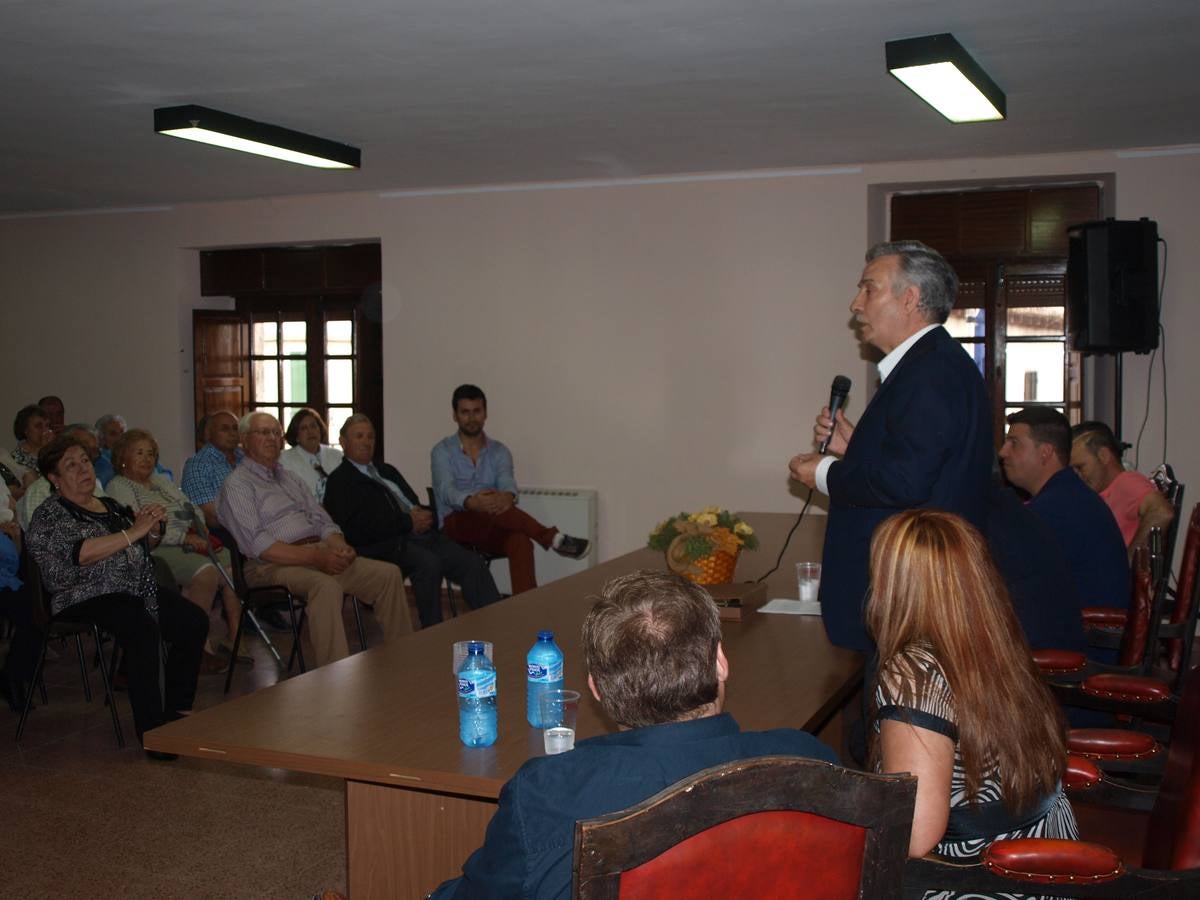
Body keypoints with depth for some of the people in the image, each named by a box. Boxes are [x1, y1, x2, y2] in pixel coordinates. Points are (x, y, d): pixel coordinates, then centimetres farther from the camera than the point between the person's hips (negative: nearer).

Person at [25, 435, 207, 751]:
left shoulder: (110, 505, 19)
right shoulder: (49, 516, -3)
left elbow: (143, 547, 26)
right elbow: (80, 553, -21)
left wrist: (152, 527, 3)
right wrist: (133, 531, -22)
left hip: (136, 591, 7)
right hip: (87, 598, -7)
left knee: (194, 622, -13)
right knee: (144, 629, -34)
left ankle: (177, 713, -2)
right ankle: (151, 731, -31)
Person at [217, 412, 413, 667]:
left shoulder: (291, 479, 26)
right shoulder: (237, 485, 1)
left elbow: (323, 522, 22)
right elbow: (256, 545, -12)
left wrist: (340, 546, -4)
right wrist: (315, 557, -21)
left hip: (319, 553, 8)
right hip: (272, 565, -8)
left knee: (389, 574, -9)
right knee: (326, 585, -38)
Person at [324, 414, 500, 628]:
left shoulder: (387, 471, 28)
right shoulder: (339, 481, 3)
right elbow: (355, 529, -11)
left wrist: (422, 516, 1)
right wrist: (408, 522, -10)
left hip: (420, 534, 7)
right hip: (387, 545, -7)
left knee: (474, 563, -15)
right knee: (429, 563, -35)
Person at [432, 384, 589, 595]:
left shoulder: (499, 452, 9)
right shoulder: (442, 451, 1)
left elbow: (507, 484, -11)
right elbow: (447, 491, -18)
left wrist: (507, 497, -39)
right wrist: (472, 502, -42)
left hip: (491, 529, 3)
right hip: (456, 525, -2)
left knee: (520, 541, -33)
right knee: (491, 508, -36)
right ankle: (552, 538, -37)